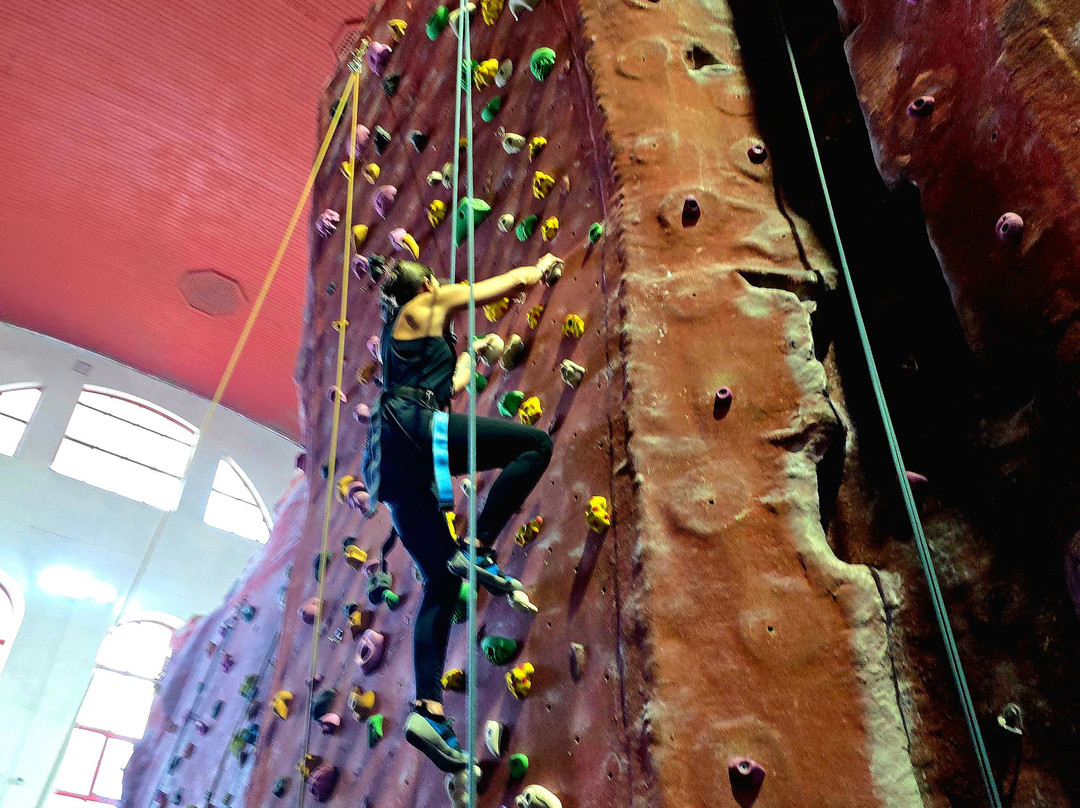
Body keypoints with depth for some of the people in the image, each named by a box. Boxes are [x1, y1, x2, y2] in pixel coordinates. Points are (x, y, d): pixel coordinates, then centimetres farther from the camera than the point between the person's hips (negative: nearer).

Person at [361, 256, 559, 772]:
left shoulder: (398, 332, 35)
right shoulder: (431, 303, 14)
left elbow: (453, 385, 41)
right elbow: (514, 280, 19)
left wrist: (472, 351, 56)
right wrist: (540, 266, 39)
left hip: (392, 459, 8)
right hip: (411, 426, -8)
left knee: (441, 582, 4)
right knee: (537, 444, -9)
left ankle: (428, 708, -7)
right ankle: (478, 549, -17)